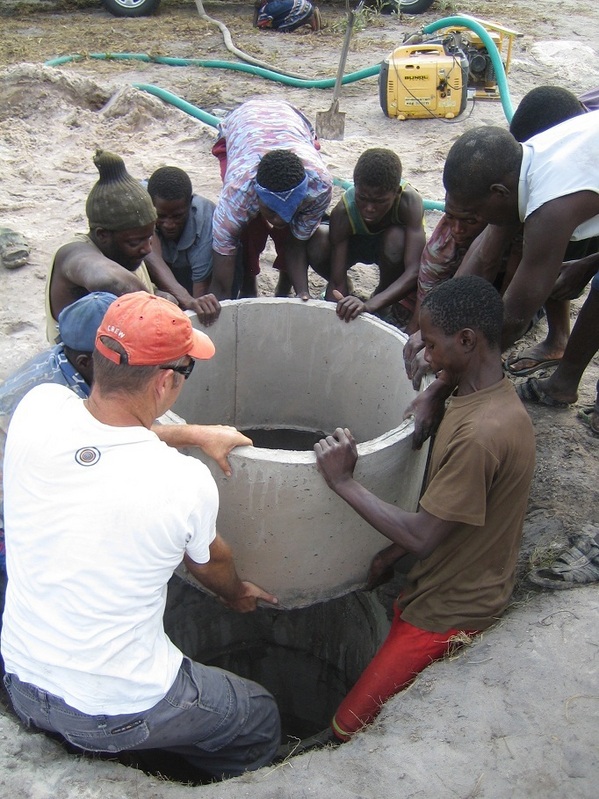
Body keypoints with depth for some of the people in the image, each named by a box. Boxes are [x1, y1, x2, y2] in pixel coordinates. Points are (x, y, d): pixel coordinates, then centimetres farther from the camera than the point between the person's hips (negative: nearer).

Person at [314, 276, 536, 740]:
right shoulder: (489, 398, 0)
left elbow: (423, 537, -28)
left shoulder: (481, 432, -32)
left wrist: (344, 481, -22)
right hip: (452, 592, 9)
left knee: (352, 729, 2)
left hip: (449, 614, -9)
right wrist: (392, 554, 12)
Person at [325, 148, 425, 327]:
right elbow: (337, 283, -32)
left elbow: (414, 271, -45)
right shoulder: (343, 212, -33)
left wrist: (369, 305, -58)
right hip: (358, 243, 1)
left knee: (396, 238, -38)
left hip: (394, 251, -1)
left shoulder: (409, 201, -37)